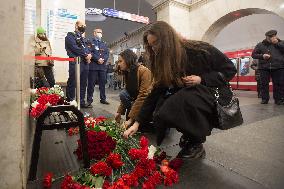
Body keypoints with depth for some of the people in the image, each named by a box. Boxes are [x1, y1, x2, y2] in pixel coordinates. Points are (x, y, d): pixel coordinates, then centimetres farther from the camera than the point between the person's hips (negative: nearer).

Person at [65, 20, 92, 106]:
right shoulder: (70, 36, 2)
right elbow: (75, 48, -12)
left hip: (85, 63, 8)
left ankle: (81, 102, 16)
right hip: (75, 62, -8)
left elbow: (86, 49, 18)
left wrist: (89, 55, -4)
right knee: (72, 83, -5)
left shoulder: (82, 38, 27)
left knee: (83, 84, 8)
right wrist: (86, 55, -11)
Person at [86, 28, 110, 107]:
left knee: (103, 83, 7)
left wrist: (103, 59, -7)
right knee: (91, 84, -4)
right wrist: (97, 59, -15)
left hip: (103, 66, 5)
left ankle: (103, 99, 16)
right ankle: (89, 100, 2)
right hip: (93, 65, -5)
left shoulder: (104, 43, 23)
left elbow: (107, 53, 12)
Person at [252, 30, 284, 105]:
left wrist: (277, 43, -5)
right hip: (264, 67, 0)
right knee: (264, 84, 0)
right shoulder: (260, 45, 11)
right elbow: (253, 54, 9)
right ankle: (264, 99, 9)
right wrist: (262, 56, -7)